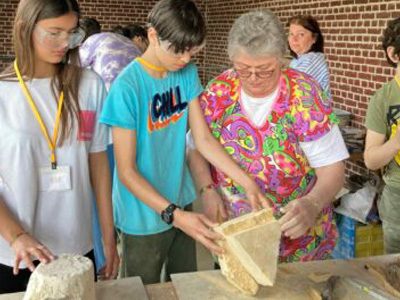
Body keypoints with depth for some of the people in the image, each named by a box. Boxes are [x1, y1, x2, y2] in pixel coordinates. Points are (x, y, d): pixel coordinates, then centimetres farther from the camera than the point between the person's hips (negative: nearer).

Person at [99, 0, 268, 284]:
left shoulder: (188, 74, -3)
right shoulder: (127, 87, -22)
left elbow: (204, 138, -4)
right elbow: (126, 171, -20)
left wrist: (247, 182, -15)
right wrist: (173, 214, -30)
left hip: (181, 203, 5)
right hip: (144, 216, -5)